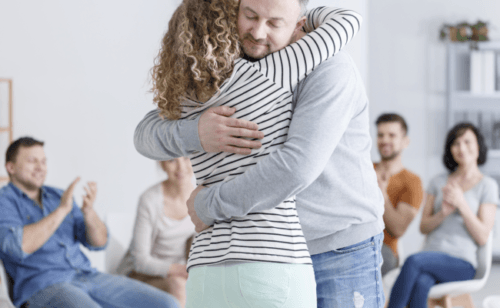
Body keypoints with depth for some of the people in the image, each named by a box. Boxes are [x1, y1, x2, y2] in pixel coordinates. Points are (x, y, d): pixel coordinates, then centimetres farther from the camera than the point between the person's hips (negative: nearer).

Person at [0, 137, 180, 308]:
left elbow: (99, 242, 12)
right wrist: (61, 210, -18)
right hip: (41, 288, -6)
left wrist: (89, 212, -9)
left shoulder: (58, 196, 19)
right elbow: (18, 247, -18)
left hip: (89, 277, 7)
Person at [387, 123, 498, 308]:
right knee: (421, 285, -35)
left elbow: (482, 237, -2)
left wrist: (461, 204, -14)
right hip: (431, 255, 3)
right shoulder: (438, 182, 16)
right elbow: (423, 227, 13)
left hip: (461, 264, -3)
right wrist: (443, 213, -7)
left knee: (414, 260, -34)